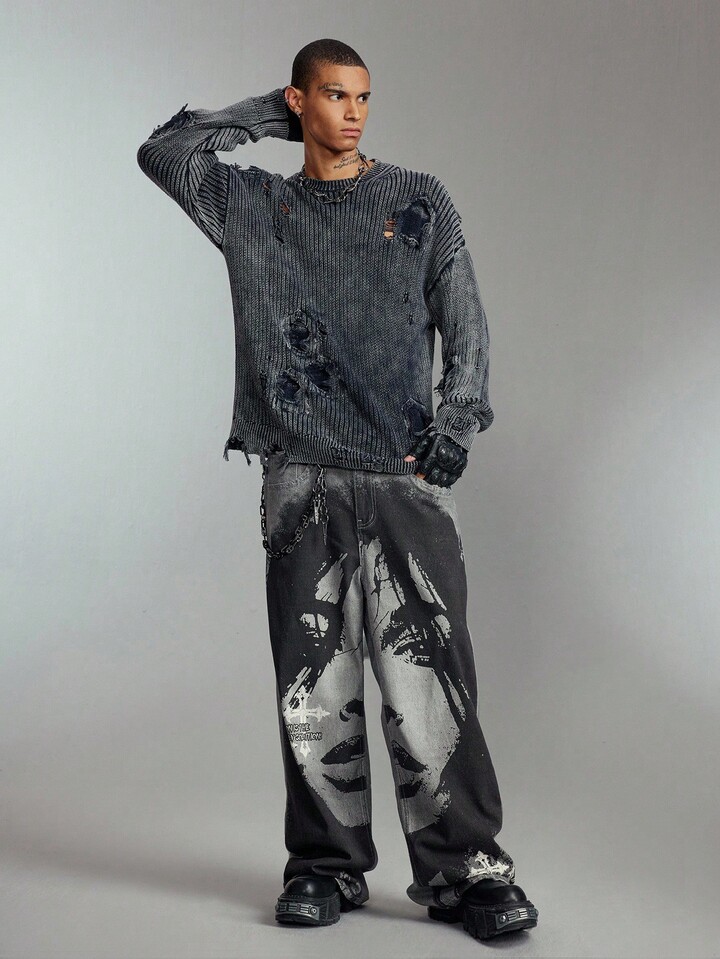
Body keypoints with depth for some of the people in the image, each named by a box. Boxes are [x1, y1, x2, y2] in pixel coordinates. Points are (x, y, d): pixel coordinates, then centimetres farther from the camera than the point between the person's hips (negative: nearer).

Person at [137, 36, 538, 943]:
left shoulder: (420, 202, 11)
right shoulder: (254, 206, 14)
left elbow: (465, 326, 8)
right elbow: (163, 152, 10)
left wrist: (455, 426, -6)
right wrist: (268, 114, 13)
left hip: (406, 478, -1)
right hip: (302, 484, 1)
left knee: (427, 682, -6)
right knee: (314, 690, 3)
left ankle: (463, 869, 0)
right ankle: (326, 867, 13)